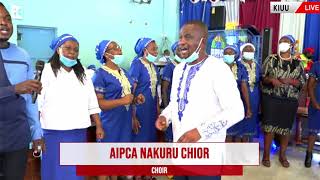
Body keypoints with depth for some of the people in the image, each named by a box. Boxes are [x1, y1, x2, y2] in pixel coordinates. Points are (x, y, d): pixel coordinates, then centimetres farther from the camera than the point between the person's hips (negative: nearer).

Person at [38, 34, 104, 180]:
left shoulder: (82, 73, 10)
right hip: (54, 132, -4)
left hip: (79, 132, 4)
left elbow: (92, 103, 9)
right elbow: (37, 102, -9)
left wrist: (99, 126, 5)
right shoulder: (47, 70, -4)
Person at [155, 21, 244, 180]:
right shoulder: (178, 69, 8)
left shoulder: (218, 69, -15)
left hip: (206, 152, -6)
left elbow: (236, 111, -19)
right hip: (179, 146, 7)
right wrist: (165, 116, -3)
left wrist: (200, 131, -26)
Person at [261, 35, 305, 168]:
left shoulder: (298, 63, 6)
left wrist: (290, 81, -15)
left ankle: (282, 155, 27)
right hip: (271, 99, -2)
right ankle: (266, 155, 16)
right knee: (269, 127, 0)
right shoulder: (271, 59, 2)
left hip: (290, 101, 2)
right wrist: (271, 79, -20)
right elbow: (262, 77, 0)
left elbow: (302, 82, 4)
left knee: (286, 128, 9)